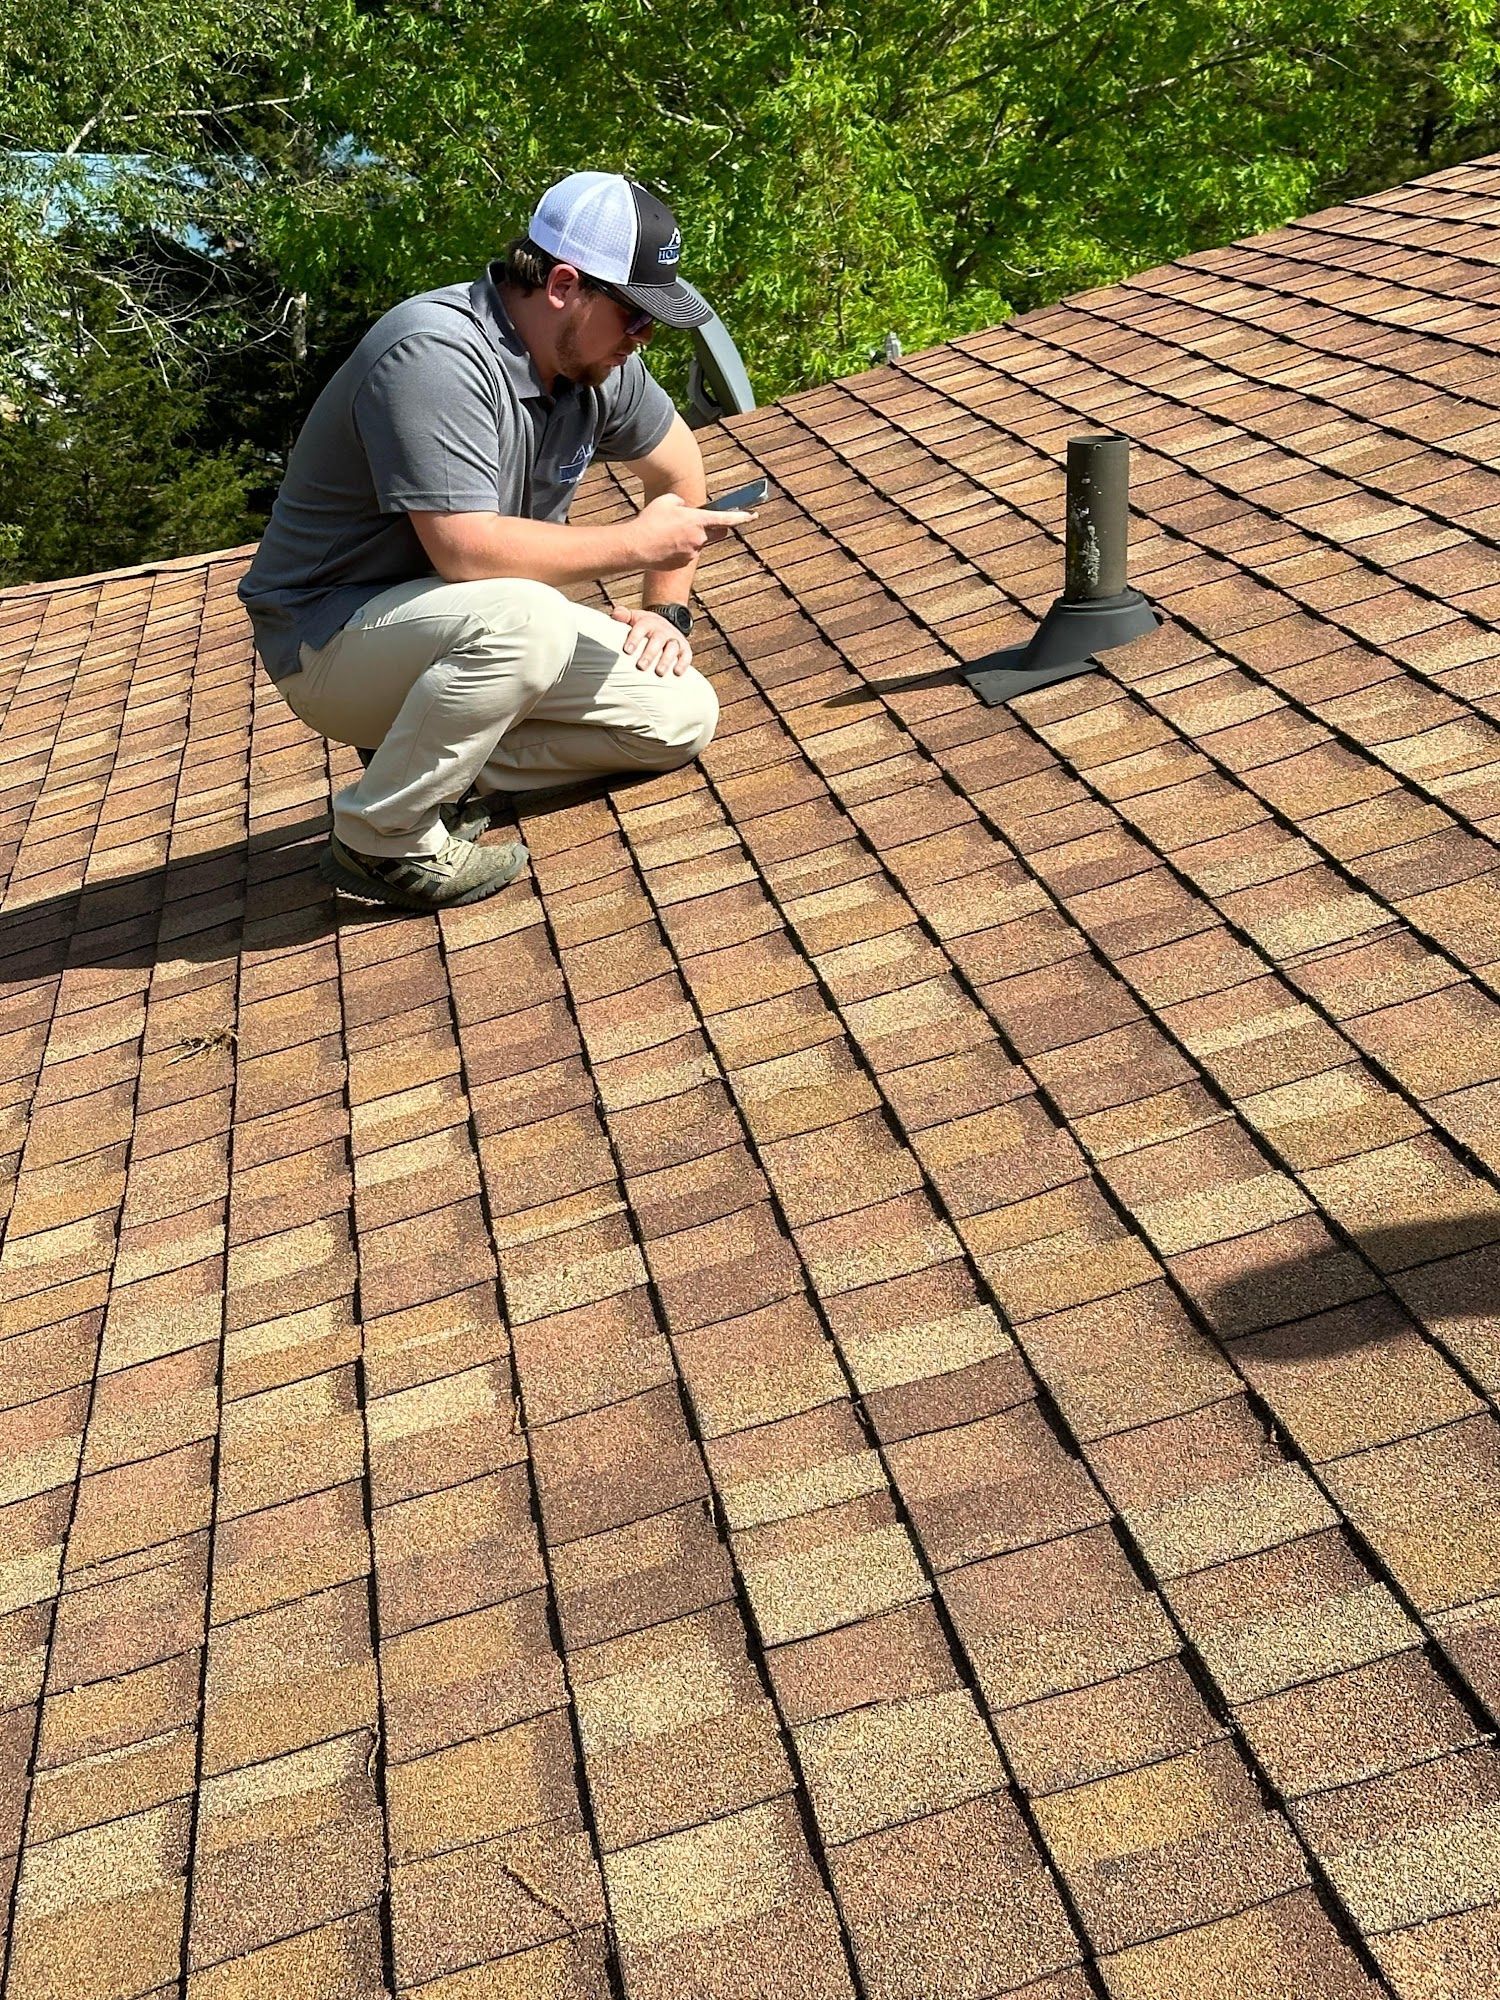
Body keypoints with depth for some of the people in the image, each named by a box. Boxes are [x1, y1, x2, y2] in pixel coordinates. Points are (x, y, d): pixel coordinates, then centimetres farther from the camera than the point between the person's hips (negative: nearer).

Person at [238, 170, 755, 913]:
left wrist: (666, 608, 9)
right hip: (329, 639, -8)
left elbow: (679, 469, 18)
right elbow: (468, 549, -36)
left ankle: (442, 767, 3)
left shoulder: (593, 356, -1)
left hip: (465, 628, 8)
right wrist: (638, 542, -24)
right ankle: (382, 838, -18)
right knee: (519, 619, -38)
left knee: (682, 717, -4)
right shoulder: (436, 354, -27)